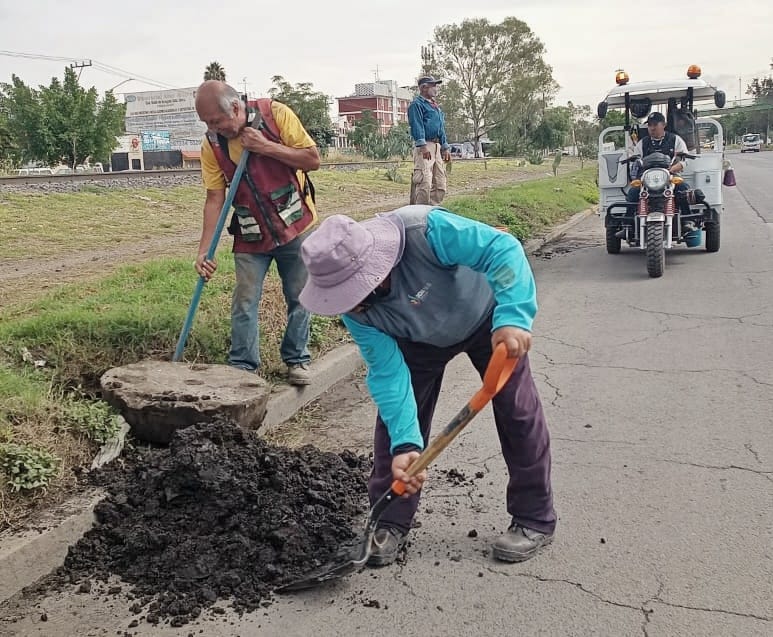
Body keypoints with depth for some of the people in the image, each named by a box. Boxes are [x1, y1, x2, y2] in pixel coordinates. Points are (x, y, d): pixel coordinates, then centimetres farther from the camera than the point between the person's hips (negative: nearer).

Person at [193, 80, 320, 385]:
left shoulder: (275, 114, -15)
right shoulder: (211, 144, -8)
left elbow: (313, 160, -14)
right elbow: (215, 198, -7)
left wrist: (265, 146, -24)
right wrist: (204, 251, -15)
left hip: (296, 226, -1)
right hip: (250, 235, 1)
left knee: (299, 298, 8)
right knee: (244, 303, -1)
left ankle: (297, 360, 24)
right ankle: (242, 368, 11)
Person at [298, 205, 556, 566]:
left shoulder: (424, 230, -44)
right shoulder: (354, 307, -29)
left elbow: (503, 248, -44)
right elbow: (388, 372, -27)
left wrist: (513, 317, -58)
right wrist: (404, 442, -36)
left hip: (487, 320, -2)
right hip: (420, 339, 3)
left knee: (518, 411, -4)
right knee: (394, 418, -6)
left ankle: (535, 520, 13)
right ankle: (391, 523, 10)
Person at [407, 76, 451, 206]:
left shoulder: (435, 106, 25)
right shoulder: (417, 104, -4)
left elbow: (441, 128, 27)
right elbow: (417, 126, -15)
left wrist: (445, 148, 20)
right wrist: (423, 146, -25)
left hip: (437, 146, 9)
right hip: (425, 146, -9)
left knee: (440, 184, 8)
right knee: (424, 182, -17)